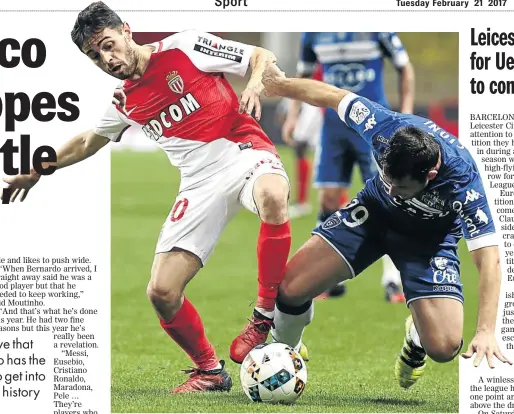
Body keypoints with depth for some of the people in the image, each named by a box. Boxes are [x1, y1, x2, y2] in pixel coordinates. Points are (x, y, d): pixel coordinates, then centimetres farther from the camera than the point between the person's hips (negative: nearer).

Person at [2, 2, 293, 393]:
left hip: (244, 152, -5)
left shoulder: (185, 48, -2)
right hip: (200, 182, 5)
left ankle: (265, 316, -26)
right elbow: (88, 141, 35)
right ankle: (209, 370, 17)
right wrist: (37, 170, 42)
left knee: (272, 196, -43)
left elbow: (264, 57, 2)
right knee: (161, 292, -8)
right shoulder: (124, 103, 14)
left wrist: (255, 85, -19)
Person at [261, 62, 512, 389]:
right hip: (374, 212, 2)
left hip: (430, 236, -2)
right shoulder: (386, 127, -32)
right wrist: (278, 85, 3)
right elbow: (335, 97, -13)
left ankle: (416, 338, 20)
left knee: (444, 349, -20)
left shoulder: (464, 182, -39)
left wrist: (486, 333, -45)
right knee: (290, 288, -15)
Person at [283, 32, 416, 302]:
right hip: (334, 124, 3)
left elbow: (404, 69, 2)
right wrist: (293, 114, 8)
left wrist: (406, 114, -5)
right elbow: (303, 74, 18)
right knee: (328, 197, 0)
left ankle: (392, 280, -3)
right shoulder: (314, 33, 4)